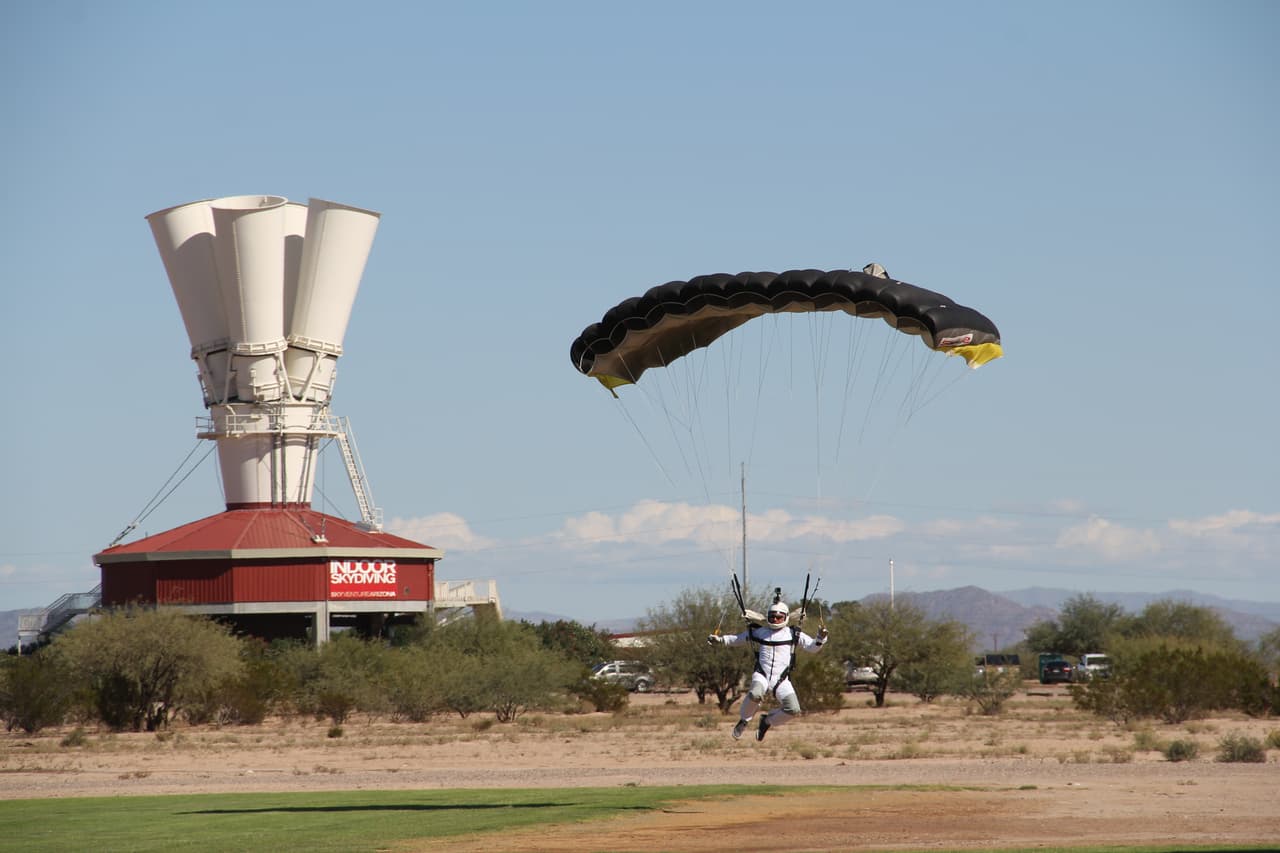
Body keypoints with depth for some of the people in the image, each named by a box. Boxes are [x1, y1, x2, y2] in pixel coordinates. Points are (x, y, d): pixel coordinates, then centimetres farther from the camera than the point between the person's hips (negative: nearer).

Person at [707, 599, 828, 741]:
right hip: (762, 676, -1)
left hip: (781, 679, 1)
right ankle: (744, 720, -4)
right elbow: (736, 639, 24)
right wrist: (719, 640, 12)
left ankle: (767, 721, 14)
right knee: (755, 694, -36)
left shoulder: (794, 635, 10)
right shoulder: (759, 632, 13)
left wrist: (820, 638, -10)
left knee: (793, 709, -18)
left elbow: (813, 648, 10)